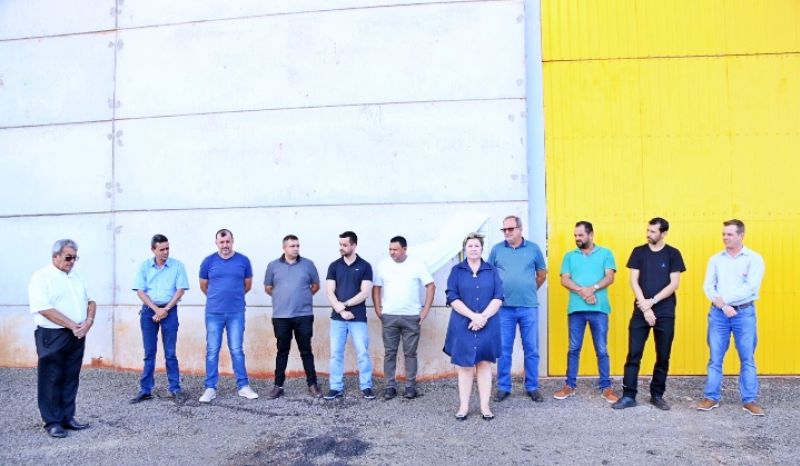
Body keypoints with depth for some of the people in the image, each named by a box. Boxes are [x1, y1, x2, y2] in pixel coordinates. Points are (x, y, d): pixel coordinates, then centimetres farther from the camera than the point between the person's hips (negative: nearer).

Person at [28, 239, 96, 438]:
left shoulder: (76, 276, 13)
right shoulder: (42, 277, -9)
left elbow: (90, 300, 15)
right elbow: (45, 309, -18)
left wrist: (89, 321, -5)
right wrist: (73, 326, -17)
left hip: (77, 336, 6)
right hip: (52, 336, -6)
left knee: (71, 379, 11)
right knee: (52, 380, 3)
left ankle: (67, 417, 21)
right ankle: (52, 422, 12)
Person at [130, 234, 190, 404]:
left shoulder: (177, 265, -1)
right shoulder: (145, 266, 3)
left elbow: (180, 290, -4)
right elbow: (140, 291, -1)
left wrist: (165, 309, -11)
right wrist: (156, 309, -11)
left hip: (169, 310, -1)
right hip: (148, 310, 2)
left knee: (170, 352, 1)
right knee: (149, 352, 7)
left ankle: (175, 389, 7)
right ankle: (145, 389, 13)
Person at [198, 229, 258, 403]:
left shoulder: (243, 261, 0)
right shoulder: (208, 261, -1)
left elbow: (247, 285, 14)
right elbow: (203, 286, 13)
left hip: (236, 313, 0)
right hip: (213, 313, 0)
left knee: (237, 350, 4)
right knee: (212, 351, 5)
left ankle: (243, 386, 11)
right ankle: (210, 388, 13)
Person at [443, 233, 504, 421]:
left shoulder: (492, 271, 8)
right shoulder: (457, 270, 4)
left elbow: (498, 297, -1)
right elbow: (452, 298, -5)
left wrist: (483, 316, -14)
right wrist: (473, 316, -15)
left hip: (488, 326, 1)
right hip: (463, 326, -1)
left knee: (484, 364, 6)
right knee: (465, 366, 4)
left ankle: (485, 406, 13)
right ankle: (464, 406, 12)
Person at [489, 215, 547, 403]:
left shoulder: (533, 248, 4)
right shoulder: (497, 249, 3)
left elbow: (542, 273, 15)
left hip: (529, 307, 0)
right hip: (504, 308, 0)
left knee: (531, 350, 7)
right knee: (503, 350, 5)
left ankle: (532, 387, 19)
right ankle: (503, 387, 16)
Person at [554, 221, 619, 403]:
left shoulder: (605, 253, 7)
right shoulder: (570, 256, 11)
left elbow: (610, 277, -4)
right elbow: (564, 280, 0)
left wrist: (593, 288, -20)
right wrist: (581, 291, -16)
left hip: (599, 309, -1)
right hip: (576, 309, 2)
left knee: (601, 350, 4)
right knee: (574, 348, 7)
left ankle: (606, 387, 14)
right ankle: (570, 385, 17)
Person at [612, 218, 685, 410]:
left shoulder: (673, 254, 1)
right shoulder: (639, 252, 3)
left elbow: (674, 284, -4)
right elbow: (634, 282, -1)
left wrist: (652, 301, -12)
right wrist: (645, 307, -9)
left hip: (665, 313, 0)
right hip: (641, 311, 0)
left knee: (663, 357, 7)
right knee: (633, 355, -2)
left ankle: (657, 395, 20)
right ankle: (628, 395, 4)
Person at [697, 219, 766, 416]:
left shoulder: (754, 258, -3)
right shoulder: (715, 259, 7)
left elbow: (751, 287, -13)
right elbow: (708, 286, 1)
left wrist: (725, 299, -12)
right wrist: (722, 306, -13)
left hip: (744, 312, -2)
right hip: (718, 313, 2)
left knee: (747, 359, 4)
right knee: (715, 358, 6)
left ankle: (749, 400, 13)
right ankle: (712, 397, 13)